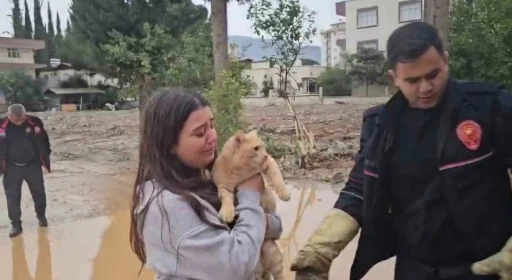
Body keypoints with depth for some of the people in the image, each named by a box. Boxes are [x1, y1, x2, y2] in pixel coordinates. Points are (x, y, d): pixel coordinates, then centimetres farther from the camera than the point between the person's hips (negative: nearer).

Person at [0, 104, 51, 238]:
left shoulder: (34, 122, -10)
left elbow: (43, 141, 2)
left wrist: (46, 160, 3)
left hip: (33, 165, 0)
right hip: (12, 167, 0)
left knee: (39, 192, 11)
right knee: (12, 197, 3)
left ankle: (41, 216, 34)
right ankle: (16, 224, 16)